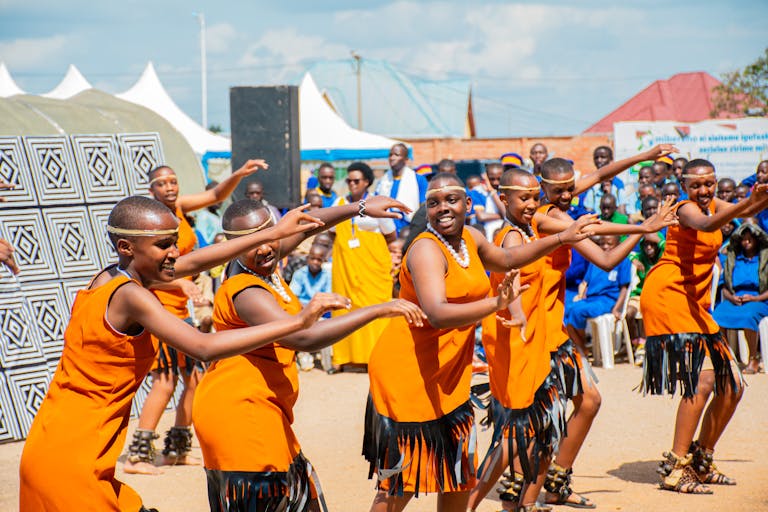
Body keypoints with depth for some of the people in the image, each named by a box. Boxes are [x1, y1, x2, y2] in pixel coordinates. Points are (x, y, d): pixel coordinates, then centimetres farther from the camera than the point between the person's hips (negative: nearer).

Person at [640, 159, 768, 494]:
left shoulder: (713, 204, 14)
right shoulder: (686, 209, -13)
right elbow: (706, 224, -34)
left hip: (694, 302, 9)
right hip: (667, 296, -9)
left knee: (732, 387, 9)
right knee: (702, 380, -21)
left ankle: (700, 462, 21)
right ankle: (674, 470, -18)